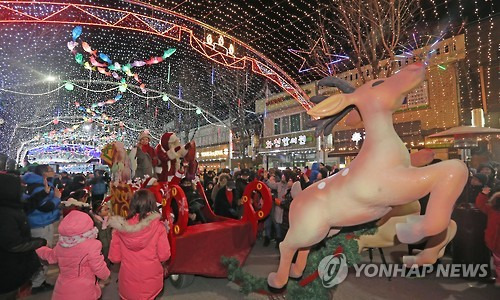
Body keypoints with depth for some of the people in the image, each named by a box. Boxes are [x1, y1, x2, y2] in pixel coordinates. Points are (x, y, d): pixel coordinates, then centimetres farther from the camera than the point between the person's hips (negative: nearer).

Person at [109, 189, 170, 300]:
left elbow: (114, 258, -3)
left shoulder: (121, 227, -10)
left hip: (127, 284, 1)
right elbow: (164, 256, -12)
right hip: (151, 284, -1)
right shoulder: (158, 226, -16)